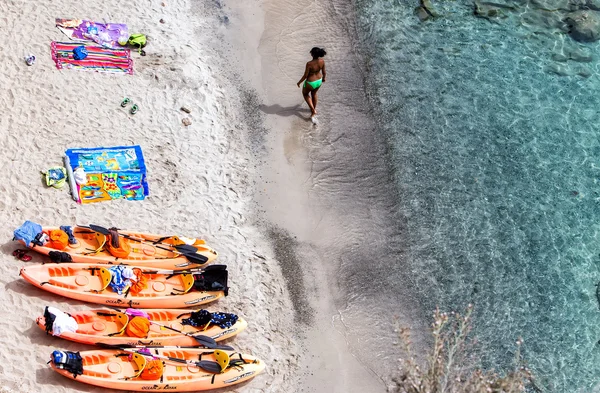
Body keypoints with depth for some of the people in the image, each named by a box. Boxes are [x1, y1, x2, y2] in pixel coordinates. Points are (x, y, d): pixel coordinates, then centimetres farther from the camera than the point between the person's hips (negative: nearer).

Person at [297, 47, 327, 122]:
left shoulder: (309, 64, -34)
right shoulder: (322, 61, -19)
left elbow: (305, 76, -22)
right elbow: (324, 72, -3)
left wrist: (299, 82, -5)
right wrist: (323, 78, 19)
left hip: (310, 83, -5)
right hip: (319, 81, 5)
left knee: (305, 93, 28)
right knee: (314, 94, 34)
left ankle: (313, 110, 21)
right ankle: (314, 108, 54)